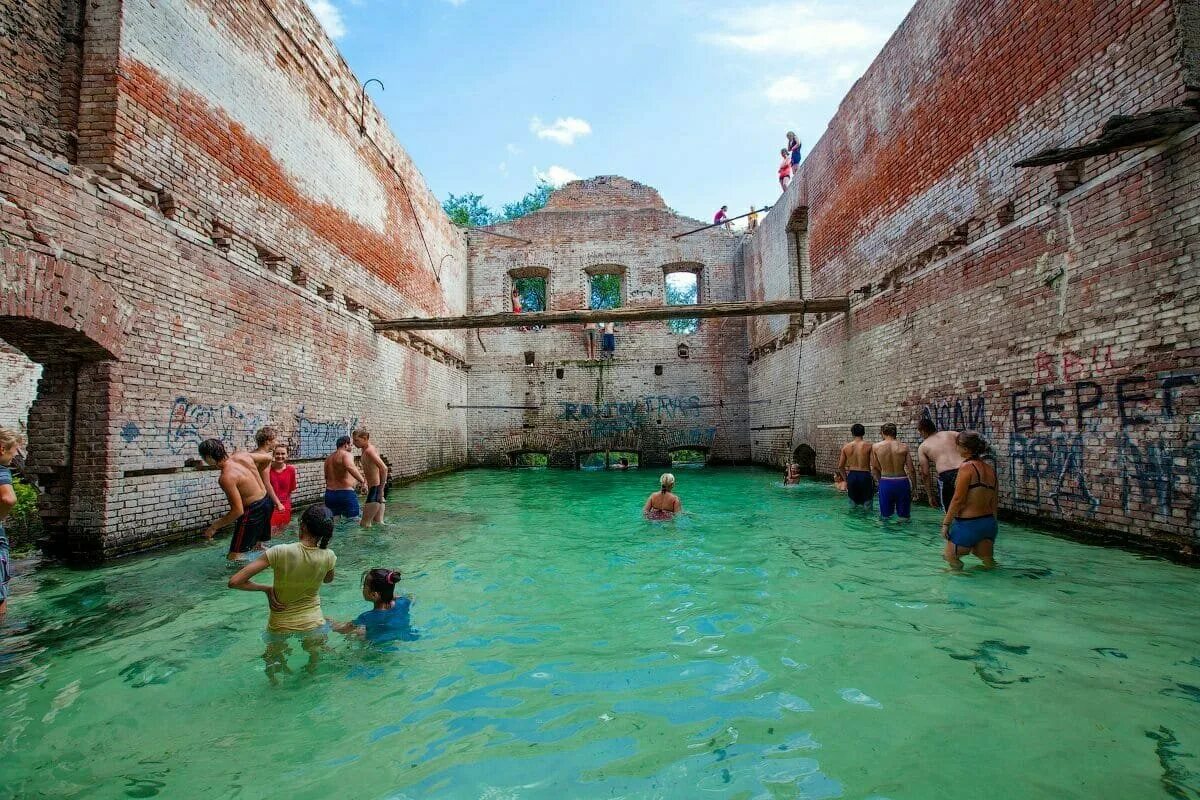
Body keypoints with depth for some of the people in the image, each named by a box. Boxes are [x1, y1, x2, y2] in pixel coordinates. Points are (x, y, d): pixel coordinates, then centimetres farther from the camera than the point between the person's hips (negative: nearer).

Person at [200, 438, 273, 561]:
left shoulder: (226, 478, -25)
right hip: (266, 501, 9)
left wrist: (214, 527, -11)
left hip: (253, 511, -9)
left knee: (234, 558, -2)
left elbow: (238, 511, -23)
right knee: (257, 545, 29)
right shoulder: (243, 456, -5)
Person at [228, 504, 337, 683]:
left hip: (280, 626, -1)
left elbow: (234, 582, -22)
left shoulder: (281, 552, -23)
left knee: (274, 659, 32)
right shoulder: (328, 556, -16)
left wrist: (266, 588, -10)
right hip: (313, 624, 1)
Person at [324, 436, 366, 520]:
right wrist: (362, 480, -27)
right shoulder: (347, 454, -8)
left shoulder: (329, 458, 18)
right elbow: (350, 467, -31)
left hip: (329, 495, 8)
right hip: (345, 494, -8)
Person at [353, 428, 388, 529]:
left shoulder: (369, 450, -16)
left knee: (365, 524, -6)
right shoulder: (366, 450, 14)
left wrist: (381, 489, -25)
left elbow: (384, 468, -27)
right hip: (374, 487, 10)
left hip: (377, 487, -10)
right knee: (377, 522, 15)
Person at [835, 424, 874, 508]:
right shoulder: (868, 446, -8)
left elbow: (840, 466, 3)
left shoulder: (846, 446, 0)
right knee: (867, 501, 10)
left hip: (851, 476, 3)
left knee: (853, 500, 19)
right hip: (864, 476, -3)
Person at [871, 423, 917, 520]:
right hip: (902, 482, 0)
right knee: (904, 516, 14)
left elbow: (874, 469, 2)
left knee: (885, 516, 15)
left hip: (885, 482, 0)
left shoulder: (875, 447, -4)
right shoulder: (904, 447, -4)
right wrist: (914, 487, 8)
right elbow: (911, 470, -3)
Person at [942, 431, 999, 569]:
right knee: (987, 559, 23)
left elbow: (958, 499, -16)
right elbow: (995, 501, 13)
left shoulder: (967, 467, -16)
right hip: (989, 523, 7)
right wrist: (991, 524, 24)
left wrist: (946, 523, -9)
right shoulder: (990, 469, 6)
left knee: (950, 556, 10)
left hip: (967, 524, -7)